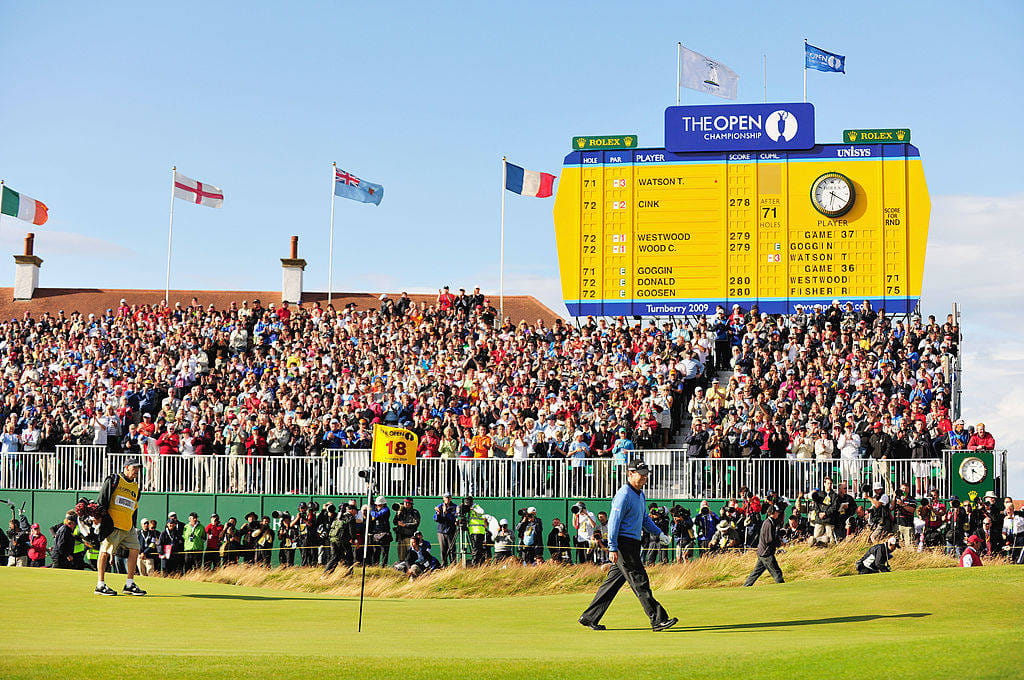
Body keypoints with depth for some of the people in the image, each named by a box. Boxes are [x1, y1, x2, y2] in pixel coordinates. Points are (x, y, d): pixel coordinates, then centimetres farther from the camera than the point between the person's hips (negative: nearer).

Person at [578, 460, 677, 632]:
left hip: (633, 544, 10)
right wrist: (612, 548, -21)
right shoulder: (624, 494, -14)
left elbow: (645, 518, 29)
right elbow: (614, 521, -18)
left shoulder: (640, 494, 16)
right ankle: (657, 619, -8)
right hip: (623, 543, -10)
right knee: (640, 581, -8)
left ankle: (589, 618, 16)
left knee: (613, 582, 11)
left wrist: (659, 533, 18)